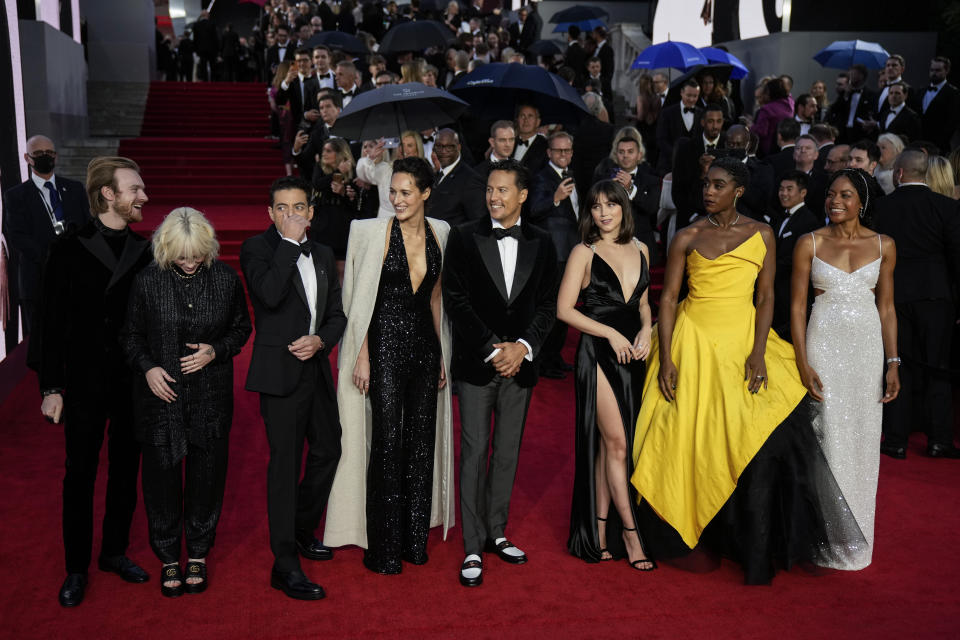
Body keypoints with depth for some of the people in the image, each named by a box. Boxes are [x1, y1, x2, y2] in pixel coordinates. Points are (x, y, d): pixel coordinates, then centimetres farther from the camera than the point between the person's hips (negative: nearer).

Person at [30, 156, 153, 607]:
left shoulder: (144, 253, 1)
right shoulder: (68, 250, -6)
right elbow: (50, 322, -5)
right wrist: (51, 387, -7)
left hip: (135, 383, 3)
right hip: (86, 384, -2)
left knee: (126, 471, 13)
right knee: (80, 475, 7)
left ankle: (115, 552, 31)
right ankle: (76, 567, 22)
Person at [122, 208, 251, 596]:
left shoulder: (225, 279, -4)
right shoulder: (148, 281, -5)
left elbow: (242, 327, 7)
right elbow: (132, 334, 6)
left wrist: (216, 351, -10)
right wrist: (147, 367, -11)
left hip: (211, 396, 1)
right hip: (161, 394, 0)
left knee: (206, 474, 10)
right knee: (162, 476, 8)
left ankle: (198, 553, 30)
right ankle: (168, 557, 27)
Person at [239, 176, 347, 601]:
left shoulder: (323, 255, 12)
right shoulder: (257, 248, -6)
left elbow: (337, 314, 12)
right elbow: (270, 295, -25)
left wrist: (320, 341, -7)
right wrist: (290, 242, -20)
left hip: (316, 368, 7)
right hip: (280, 371, -7)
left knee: (328, 450, 17)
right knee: (285, 462, -6)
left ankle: (302, 530, 38)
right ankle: (285, 565, 1)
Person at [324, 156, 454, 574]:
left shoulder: (439, 233, 6)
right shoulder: (376, 232, -7)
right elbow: (362, 300, -7)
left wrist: (442, 355, 12)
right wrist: (362, 357, -12)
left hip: (425, 344, 5)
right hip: (386, 341, -4)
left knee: (422, 441, 9)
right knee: (387, 444, -1)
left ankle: (415, 539, 22)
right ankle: (383, 549, 10)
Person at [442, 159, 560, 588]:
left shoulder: (541, 244, 6)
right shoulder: (464, 238, -1)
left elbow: (547, 304, 5)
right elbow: (455, 300, -6)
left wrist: (521, 347, -10)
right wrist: (492, 349, -12)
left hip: (520, 363, 3)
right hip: (476, 363, -3)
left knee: (508, 452, 10)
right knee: (474, 451, -1)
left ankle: (496, 532, 25)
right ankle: (473, 547, 7)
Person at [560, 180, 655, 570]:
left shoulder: (640, 250, 10)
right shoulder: (584, 253, -4)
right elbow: (564, 309, -8)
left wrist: (646, 329, 1)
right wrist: (611, 333, -13)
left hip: (632, 355, 5)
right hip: (598, 354, -5)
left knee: (609, 444, 9)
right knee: (615, 443, -6)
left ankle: (600, 530, 17)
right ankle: (629, 532, 3)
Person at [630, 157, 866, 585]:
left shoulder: (761, 235, 5)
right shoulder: (687, 237, 4)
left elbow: (765, 297, 3)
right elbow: (668, 298, 1)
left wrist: (758, 352, -9)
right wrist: (665, 358, -8)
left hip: (742, 340, 0)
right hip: (692, 341, 0)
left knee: (757, 443, -7)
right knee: (687, 438, 0)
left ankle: (756, 554, 4)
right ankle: (682, 531, 18)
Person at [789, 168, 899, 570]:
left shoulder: (883, 245, 5)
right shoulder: (810, 244, -1)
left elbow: (886, 307, 8)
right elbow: (797, 306, -2)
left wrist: (893, 362, 3)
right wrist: (803, 364, -9)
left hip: (867, 346, 2)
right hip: (824, 345, -2)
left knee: (863, 440, 7)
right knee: (829, 436, -2)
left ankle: (857, 540, 23)